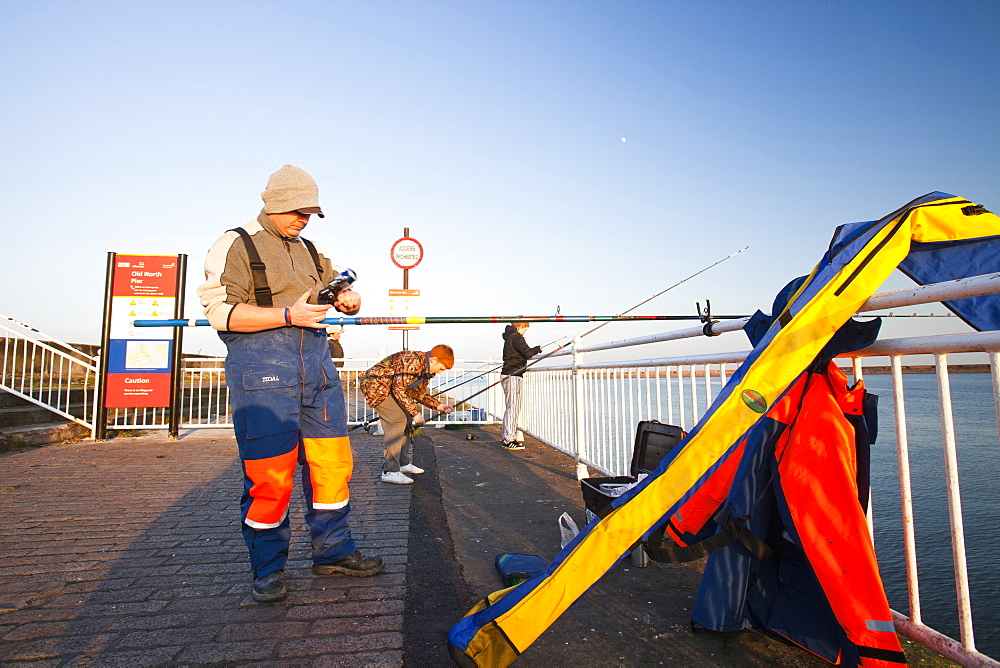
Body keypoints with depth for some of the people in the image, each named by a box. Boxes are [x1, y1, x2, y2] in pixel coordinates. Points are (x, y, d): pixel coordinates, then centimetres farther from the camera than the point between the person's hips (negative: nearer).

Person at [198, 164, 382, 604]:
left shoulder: (310, 252, 21)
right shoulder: (235, 246, 2)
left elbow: (340, 287, 26)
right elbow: (219, 311, -8)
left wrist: (349, 299, 1)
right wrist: (286, 315, -18)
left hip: (316, 361, 6)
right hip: (261, 366, -6)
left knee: (333, 461, 7)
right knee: (268, 473, -2)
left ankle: (333, 552, 22)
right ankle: (268, 570, 17)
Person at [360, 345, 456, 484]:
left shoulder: (425, 369, 7)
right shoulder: (412, 360, -24)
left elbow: (419, 393, 16)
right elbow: (399, 389, -27)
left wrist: (438, 405, 3)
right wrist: (415, 413, -23)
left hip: (388, 388, 11)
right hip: (375, 387, -11)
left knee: (406, 420, 11)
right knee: (398, 421, -17)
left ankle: (403, 463, 22)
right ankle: (390, 471, -14)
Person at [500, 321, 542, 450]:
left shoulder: (509, 337, 19)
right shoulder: (516, 337, -11)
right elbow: (527, 353, -18)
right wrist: (537, 349, 1)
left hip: (509, 375, 10)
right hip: (512, 376, -10)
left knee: (514, 407, 15)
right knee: (512, 407, -9)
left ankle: (506, 438, 20)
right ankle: (508, 440, -7)